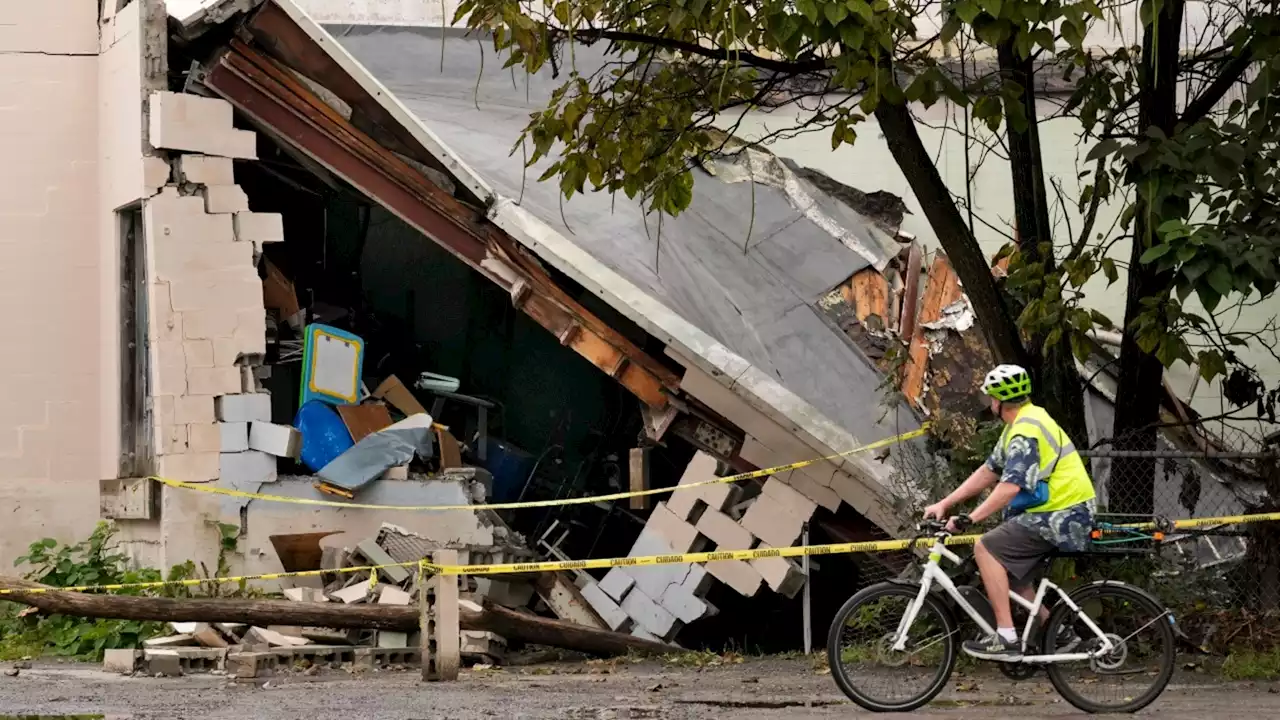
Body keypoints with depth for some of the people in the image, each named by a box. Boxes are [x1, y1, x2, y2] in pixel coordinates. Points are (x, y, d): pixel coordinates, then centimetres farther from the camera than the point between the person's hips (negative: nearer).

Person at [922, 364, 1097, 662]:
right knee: (1009, 567, 17)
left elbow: (1010, 486, -29)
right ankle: (1058, 632, 19)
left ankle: (1006, 639, -16)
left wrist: (970, 519, -30)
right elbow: (988, 472, 16)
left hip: (1061, 516, -11)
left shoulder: (1026, 430, -18)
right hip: (1061, 511, 11)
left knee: (986, 548, -15)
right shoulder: (1022, 422, 15)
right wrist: (944, 504, 12)